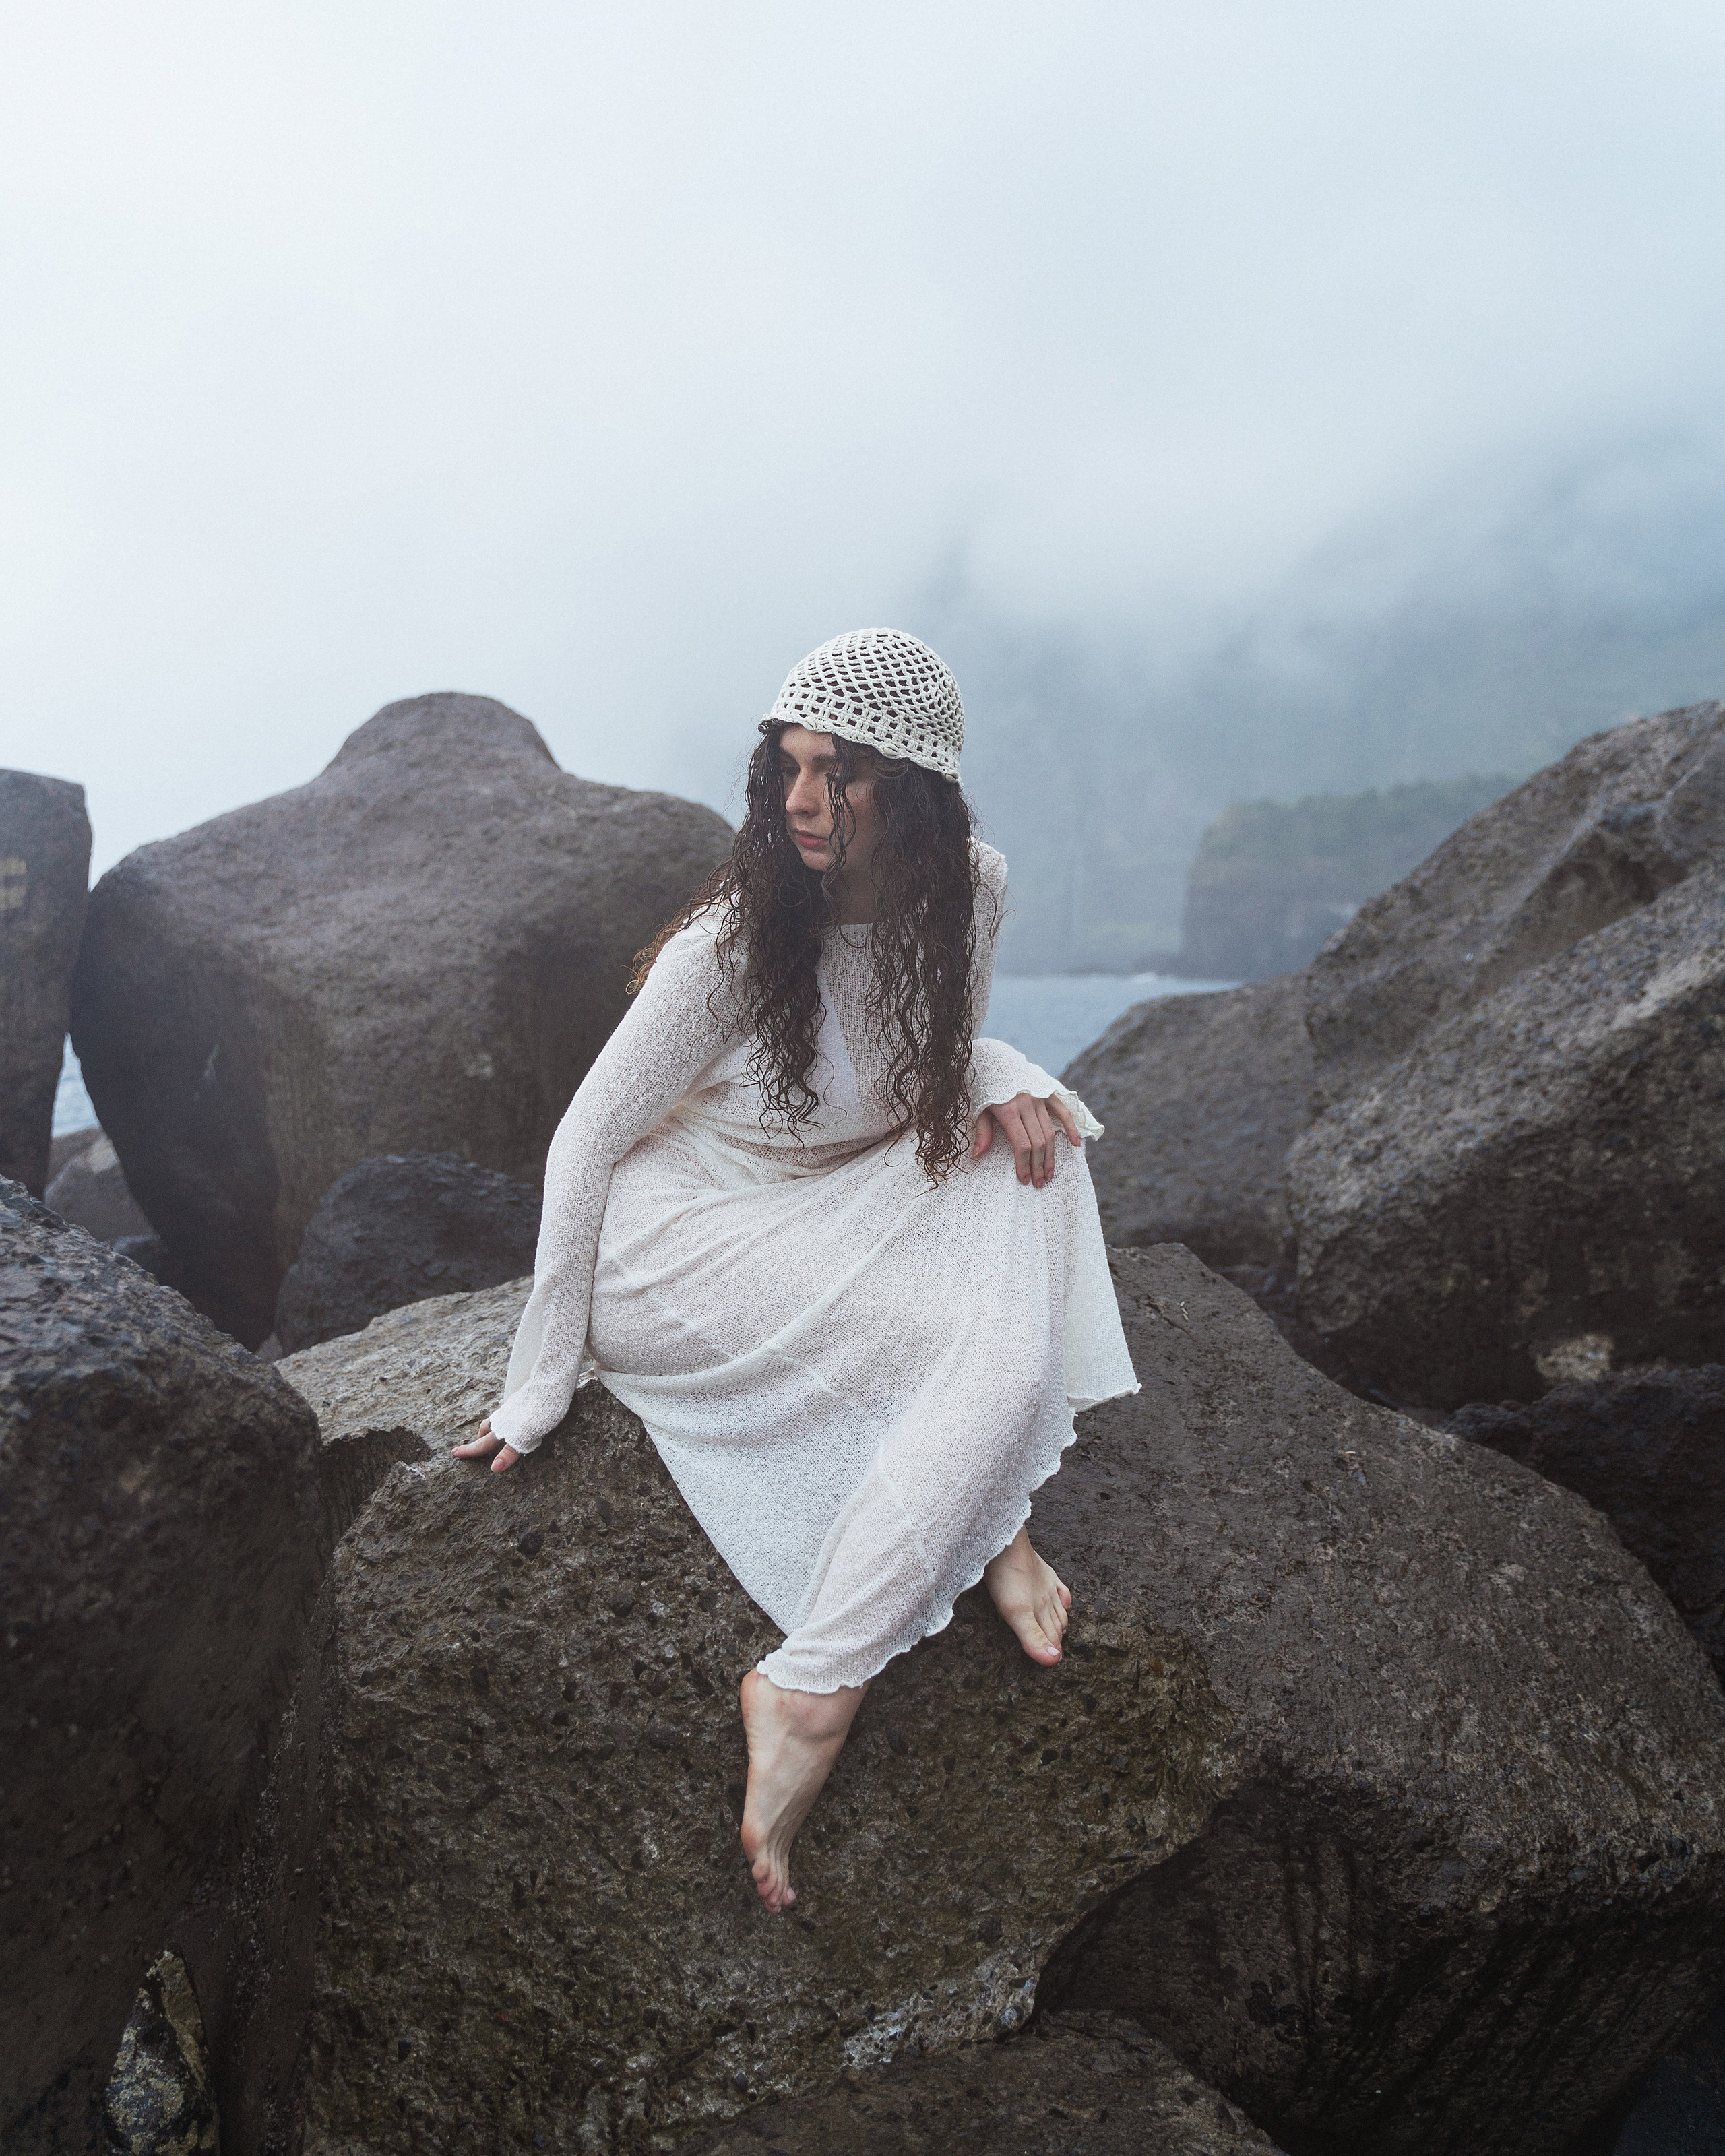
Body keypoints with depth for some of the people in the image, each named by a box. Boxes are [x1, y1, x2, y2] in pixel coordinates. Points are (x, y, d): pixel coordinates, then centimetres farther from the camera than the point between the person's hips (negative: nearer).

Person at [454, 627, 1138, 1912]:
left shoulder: (971, 891, -6)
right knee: (1000, 1346, -23)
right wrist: (542, 1388, -14)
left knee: (1028, 1139, -14)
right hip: (675, 1251, -7)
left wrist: (997, 1083, -13)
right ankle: (811, 1690, -19)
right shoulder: (732, 943, -23)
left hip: (834, 1215, 7)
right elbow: (583, 1143, -15)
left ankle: (988, 1511, -17)